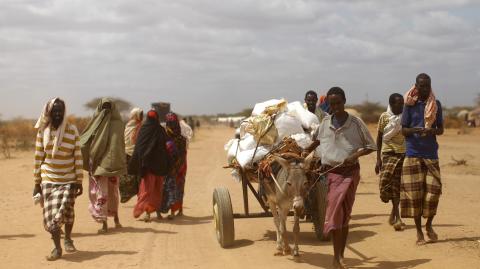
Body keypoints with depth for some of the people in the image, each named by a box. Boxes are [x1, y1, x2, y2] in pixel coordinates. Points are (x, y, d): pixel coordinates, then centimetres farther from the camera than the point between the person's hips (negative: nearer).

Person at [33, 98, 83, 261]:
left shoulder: (72, 130, -3)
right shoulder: (43, 131, 0)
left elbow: (78, 157, -2)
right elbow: (38, 157, 4)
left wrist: (79, 181, -4)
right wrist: (36, 183, 4)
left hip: (68, 180, -1)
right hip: (48, 180, 1)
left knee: (67, 210, -4)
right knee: (51, 214, -4)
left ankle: (68, 239, 25)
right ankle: (57, 248, 9)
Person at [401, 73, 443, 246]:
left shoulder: (436, 105, 8)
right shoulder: (410, 104, 2)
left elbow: (441, 129, 9)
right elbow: (403, 130, 2)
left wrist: (432, 131, -14)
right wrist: (416, 130, -19)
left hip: (431, 154, 2)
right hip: (413, 154, -2)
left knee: (434, 190, -4)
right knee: (414, 193, -1)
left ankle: (429, 225, 21)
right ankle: (419, 231, 10)